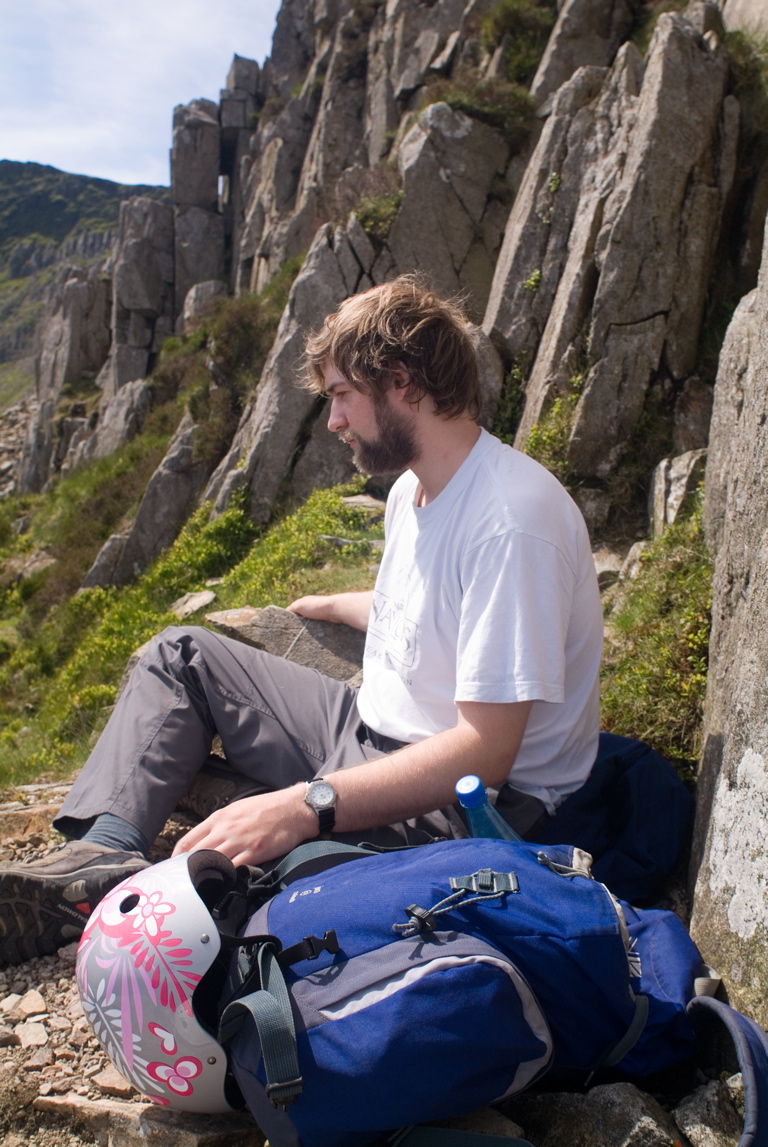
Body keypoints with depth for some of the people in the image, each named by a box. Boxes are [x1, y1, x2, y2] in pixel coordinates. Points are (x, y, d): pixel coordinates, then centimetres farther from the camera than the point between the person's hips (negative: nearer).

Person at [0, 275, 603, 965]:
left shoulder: (511, 521, -26)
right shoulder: (414, 487, 6)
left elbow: (485, 752, -30)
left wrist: (304, 806, -36)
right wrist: (329, 607, 43)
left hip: (465, 804, -9)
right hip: (371, 731, 10)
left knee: (224, 854, -35)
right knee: (181, 654, 7)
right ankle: (101, 854, -10)